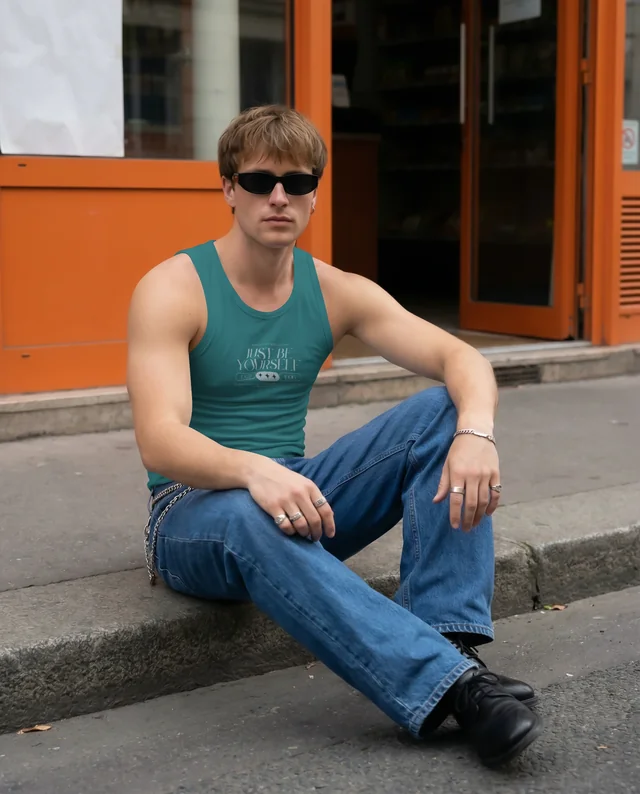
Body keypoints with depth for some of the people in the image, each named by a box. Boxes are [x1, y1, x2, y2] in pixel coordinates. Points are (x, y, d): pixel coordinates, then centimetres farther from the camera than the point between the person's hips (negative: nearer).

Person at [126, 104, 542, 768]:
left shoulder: (336, 292, 4)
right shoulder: (171, 290, -10)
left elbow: (461, 358, -6)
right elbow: (158, 442, -24)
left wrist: (475, 432, -29)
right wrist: (253, 471, -45)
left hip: (297, 496, 5)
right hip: (196, 508, -4)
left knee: (443, 411, -14)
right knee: (249, 518, -41)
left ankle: (453, 640, -28)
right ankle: (448, 685, -43)